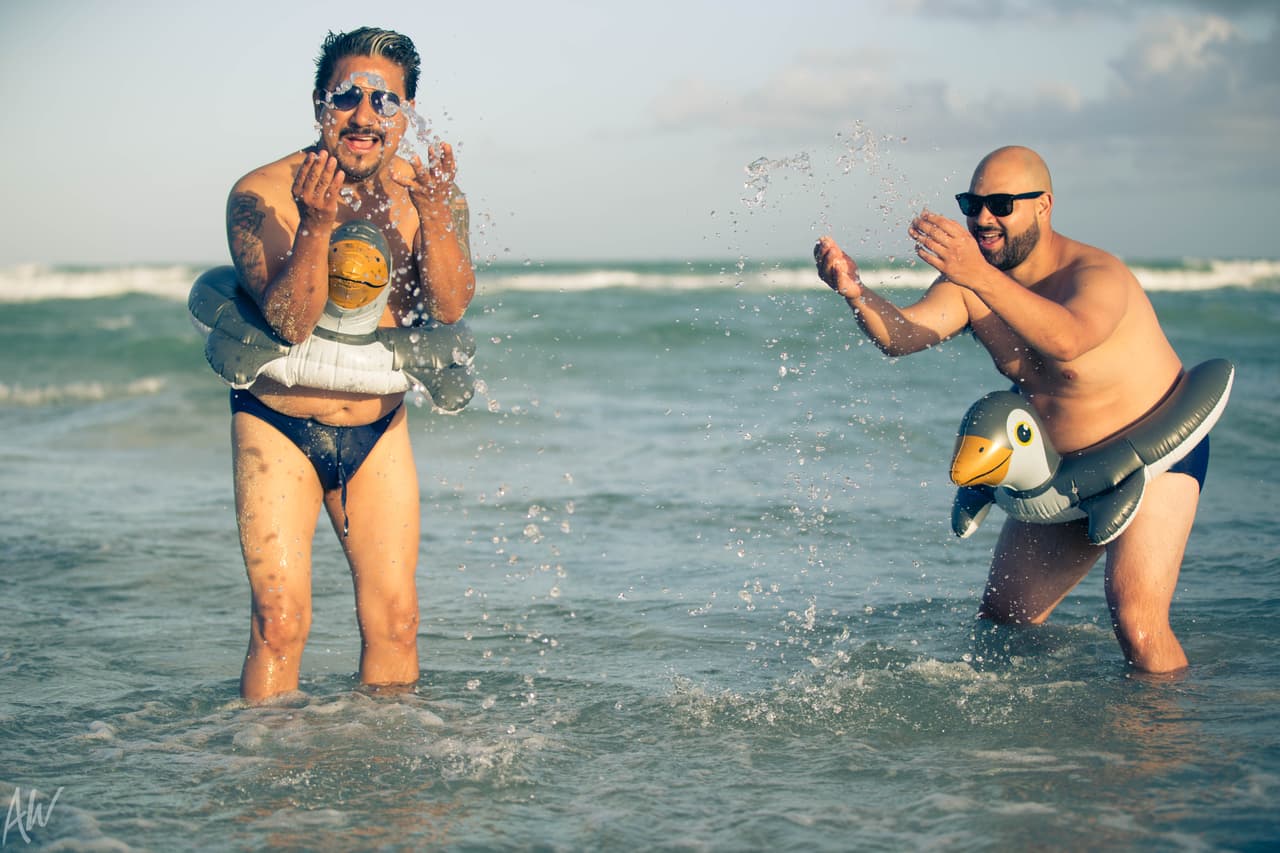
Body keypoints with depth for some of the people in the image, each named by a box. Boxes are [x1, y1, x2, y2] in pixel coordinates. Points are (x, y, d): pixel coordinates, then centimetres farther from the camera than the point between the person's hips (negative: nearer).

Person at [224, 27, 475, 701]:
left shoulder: (431, 195, -5)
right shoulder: (260, 195, -16)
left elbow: (449, 307, -18)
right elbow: (290, 322, -25)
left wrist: (434, 215, -34)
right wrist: (316, 224, -40)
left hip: (378, 431, 4)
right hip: (278, 426, -3)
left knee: (394, 619, 4)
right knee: (281, 619, -12)